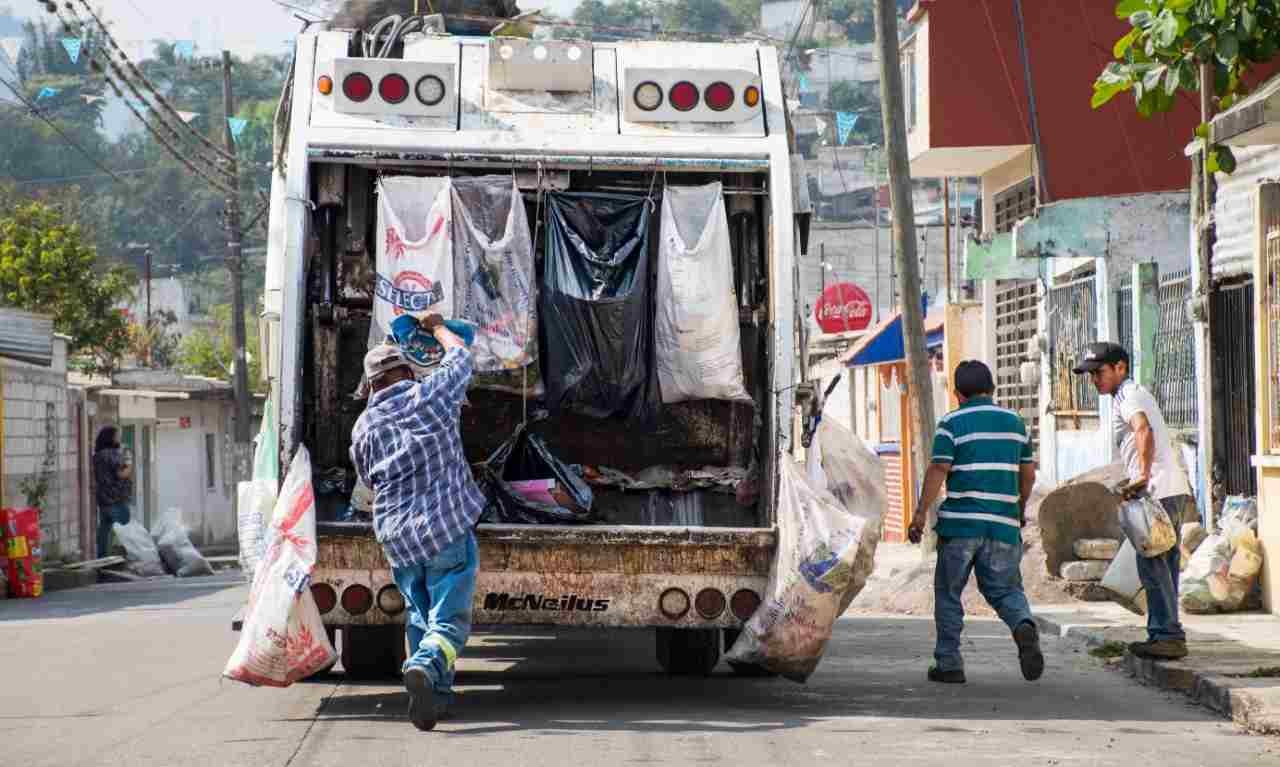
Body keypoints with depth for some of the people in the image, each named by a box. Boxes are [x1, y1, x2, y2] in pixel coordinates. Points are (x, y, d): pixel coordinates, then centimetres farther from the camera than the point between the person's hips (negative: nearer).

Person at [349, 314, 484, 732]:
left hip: (396, 538, 4)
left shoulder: (363, 427, 6)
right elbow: (460, 355, 16)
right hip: (448, 531, -3)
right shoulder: (430, 396, -2)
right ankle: (425, 668, -32)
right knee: (449, 619, -5)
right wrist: (437, 327, 35)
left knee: (418, 616, 20)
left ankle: (437, 693, 20)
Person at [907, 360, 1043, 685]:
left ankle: (949, 664, 10)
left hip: (960, 523, -3)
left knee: (948, 593, 10)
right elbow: (1028, 472, 16)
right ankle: (1024, 627, -21)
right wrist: (1021, 508, 31)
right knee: (1005, 589, 10)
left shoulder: (952, 422, -3)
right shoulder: (1014, 421, 11)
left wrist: (920, 513, -7)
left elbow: (938, 470, -10)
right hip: (1003, 523, 3)